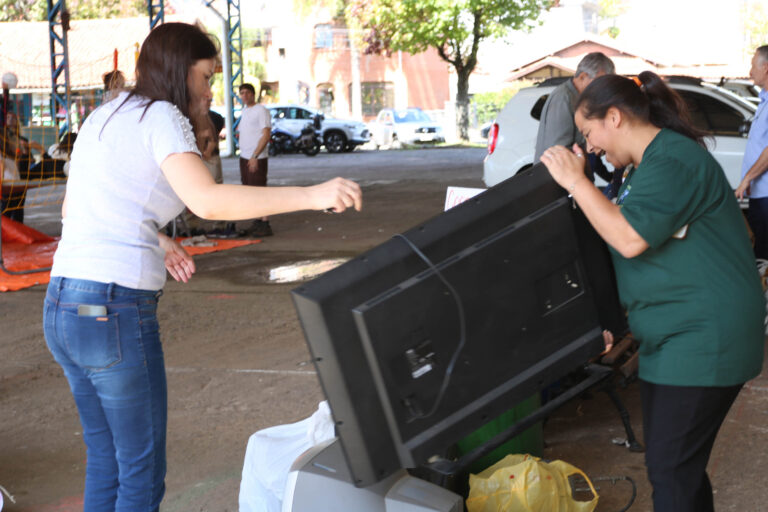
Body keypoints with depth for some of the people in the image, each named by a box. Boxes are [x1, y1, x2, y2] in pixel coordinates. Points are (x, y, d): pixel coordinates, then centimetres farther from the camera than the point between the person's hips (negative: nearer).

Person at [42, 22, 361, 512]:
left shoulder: (104, 117, 18)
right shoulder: (159, 116, -8)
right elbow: (207, 200, -25)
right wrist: (312, 195, -26)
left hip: (63, 306, 9)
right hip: (114, 310, -9)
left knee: (107, 462, 19)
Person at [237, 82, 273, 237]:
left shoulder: (261, 110, -10)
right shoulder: (244, 111, 16)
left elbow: (266, 135, -17)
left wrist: (255, 156, -22)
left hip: (257, 158, -9)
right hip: (244, 157, 9)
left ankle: (265, 224, -6)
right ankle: (257, 221, 18)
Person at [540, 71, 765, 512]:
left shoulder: (672, 160, -17)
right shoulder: (648, 164, 16)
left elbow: (630, 239, -27)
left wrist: (576, 181, -17)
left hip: (702, 341, -10)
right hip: (672, 339, 10)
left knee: (671, 469, -7)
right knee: (679, 464, 15)